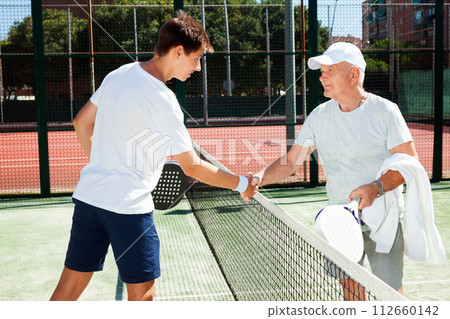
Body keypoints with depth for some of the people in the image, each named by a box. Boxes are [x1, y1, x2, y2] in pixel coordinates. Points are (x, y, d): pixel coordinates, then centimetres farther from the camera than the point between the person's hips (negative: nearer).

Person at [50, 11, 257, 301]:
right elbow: (192, 166, -13)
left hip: (88, 194, 8)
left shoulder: (119, 74, 7)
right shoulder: (161, 98, -17)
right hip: (128, 204, -8)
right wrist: (242, 184, -2)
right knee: (142, 293, 6)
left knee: (70, 287, 15)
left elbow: (82, 122, 18)